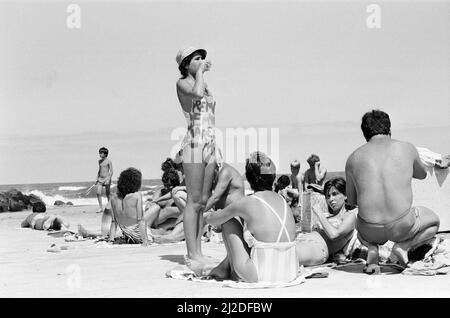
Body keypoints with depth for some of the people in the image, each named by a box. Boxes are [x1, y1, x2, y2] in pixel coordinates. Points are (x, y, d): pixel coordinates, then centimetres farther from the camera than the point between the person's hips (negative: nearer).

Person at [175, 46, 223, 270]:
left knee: (203, 201, 6)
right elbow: (197, 93, -26)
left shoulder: (205, 86, 21)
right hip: (194, 144, -8)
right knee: (193, 201, -8)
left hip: (209, 145, 8)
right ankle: (191, 254, -6)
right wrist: (200, 71, -10)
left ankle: (198, 252, 10)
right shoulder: (182, 83, -2)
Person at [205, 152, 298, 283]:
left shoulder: (247, 202, -9)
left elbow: (211, 220, 7)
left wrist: (210, 215, 30)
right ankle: (226, 266, 41)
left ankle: (233, 271, 26)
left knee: (229, 222, 11)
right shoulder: (283, 201, 7)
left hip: (260, 276, -6)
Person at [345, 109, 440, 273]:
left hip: (371, 231, 2)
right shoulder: (407, 148, 4)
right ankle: (403, 246, 4)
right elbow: (422, 174, 27)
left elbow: (351, 200, 17)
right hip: (402, 227, -2)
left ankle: (372, 249, 8)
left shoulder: (353, 158, 5)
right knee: (433, 221, 32)